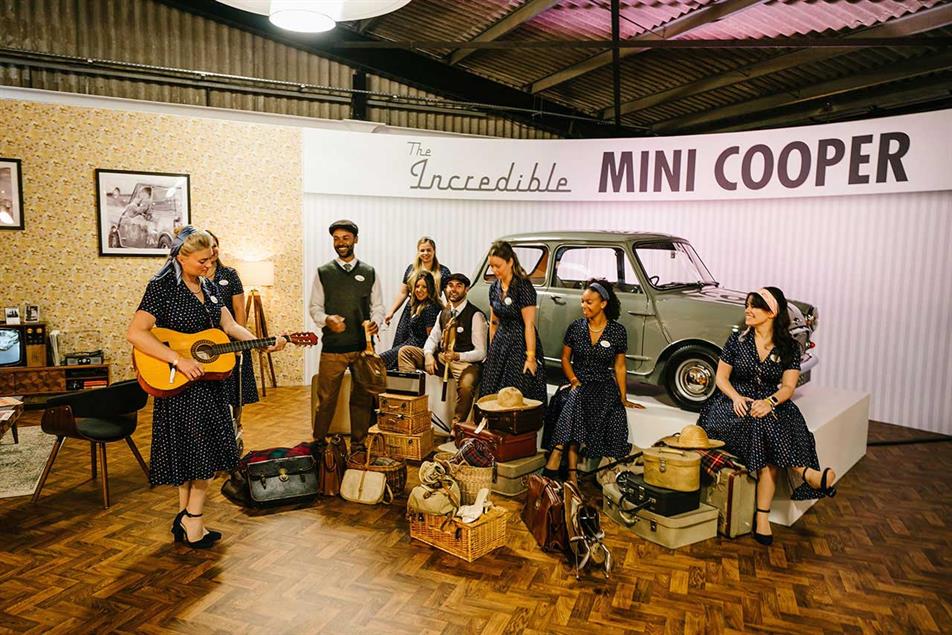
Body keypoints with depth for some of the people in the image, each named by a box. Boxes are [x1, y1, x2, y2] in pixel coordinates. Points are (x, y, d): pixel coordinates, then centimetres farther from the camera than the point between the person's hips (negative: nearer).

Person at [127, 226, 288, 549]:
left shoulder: (207, 287, 9)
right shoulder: (161, 287, -14)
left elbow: (230, 325, 7)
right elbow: (136, 333, -22)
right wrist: (179, 361, -27)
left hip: (208, 382, 7)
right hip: (179, 386, -7)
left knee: (201, 453, 12)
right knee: (197, 453, 0)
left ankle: (186, 521, 25)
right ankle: (192, 524, 16)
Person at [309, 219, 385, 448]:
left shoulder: (369, 273, 7)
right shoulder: (323, 273, 5)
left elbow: (378, 306, 10)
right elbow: (315, 307, 6)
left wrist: (376, 322, -11)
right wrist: (326, 320, -15)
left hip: (363, 346, 2)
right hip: (332, 347, -1)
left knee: (362, 397, 9)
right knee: (326, 397, 1)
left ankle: (358, 443, 24)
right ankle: (318, 443, 17)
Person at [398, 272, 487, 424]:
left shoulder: (476, 315, -9)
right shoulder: (444, 312, 13)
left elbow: (481, 353, -12)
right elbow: (433, 338, 15)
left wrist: (457, 356, -28)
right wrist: (428, 354, -8)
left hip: (465, 362, -6)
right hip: (441, 357, 7)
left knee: (466, 386, -39)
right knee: (405, 351, -5)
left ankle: (457, 425, -14)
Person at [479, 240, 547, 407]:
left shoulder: (523, 286, -15)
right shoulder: (494, 288, 7)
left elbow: (529, 325, -17)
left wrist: (531, 357, -18)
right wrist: (491, 349, 13)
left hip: (521, 344, -7)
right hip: (500, 343, 7)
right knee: (493, 392, 6)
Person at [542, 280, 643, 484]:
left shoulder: (618, 331, 0)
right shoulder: (575, 327, 3)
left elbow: (619, 366, 6)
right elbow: (565, 358, 9)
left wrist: (623, 398, 4)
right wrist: (574, 381, -7)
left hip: (605, 386, -1)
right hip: (579, 384, 1)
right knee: (577, 400, -34)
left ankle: (556, 458, -37)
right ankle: (572, 472, -38)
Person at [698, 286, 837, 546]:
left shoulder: (789, 347, 2)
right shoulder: (737, 340, 2)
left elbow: (788, 387, -4)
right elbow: (721, 377, 3)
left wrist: (769, 402, -26)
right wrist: (736, 397, -17)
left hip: (771, 404, 0)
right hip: (736, 403, 0)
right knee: (764, 427, -35)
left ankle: (762, 516, -29)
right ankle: (807, 474, -30)